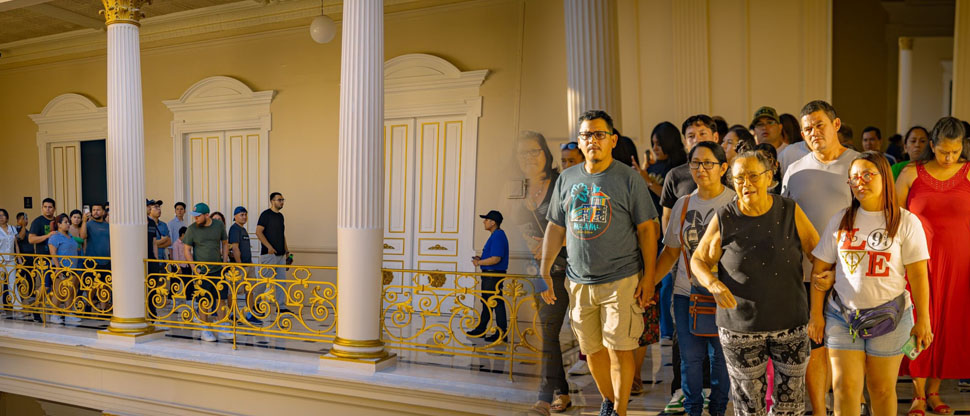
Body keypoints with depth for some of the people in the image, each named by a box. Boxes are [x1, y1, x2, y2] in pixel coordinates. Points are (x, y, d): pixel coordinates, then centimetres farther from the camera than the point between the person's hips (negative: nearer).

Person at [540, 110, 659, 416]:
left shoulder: (629, 179, -3)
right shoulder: (566, 179, 9)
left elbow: (647, 229, -4)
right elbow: (555, 228, 13)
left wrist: (648, 277, -9)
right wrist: (544, 273, 8)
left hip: (621, 280, -4)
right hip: (578, 281, 4)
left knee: (619, 349, -3)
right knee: (592, 350, 12)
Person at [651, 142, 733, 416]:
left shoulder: (734, 203, -4)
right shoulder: (683, 204, 8)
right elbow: (670, 252, 13)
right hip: (686, 293, 3)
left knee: (720, 356, 6)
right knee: (690, 357, 8)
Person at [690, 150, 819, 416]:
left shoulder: (790, 212, -3)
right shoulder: (724, 220, -6)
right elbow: (698, 260, 1)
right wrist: (713, 284, -18)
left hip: (791, 324, 1)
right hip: (739, 327, -1)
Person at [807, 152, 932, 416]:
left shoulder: (906, 222, -2)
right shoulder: (840, 221, 5)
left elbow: (918, 275, -3)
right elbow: (819, 269, 6)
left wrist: (923, 320, -5)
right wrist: (816, 315, 3)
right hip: (842, 315, 2)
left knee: (882, 389, 9)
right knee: (845, 387, -1)